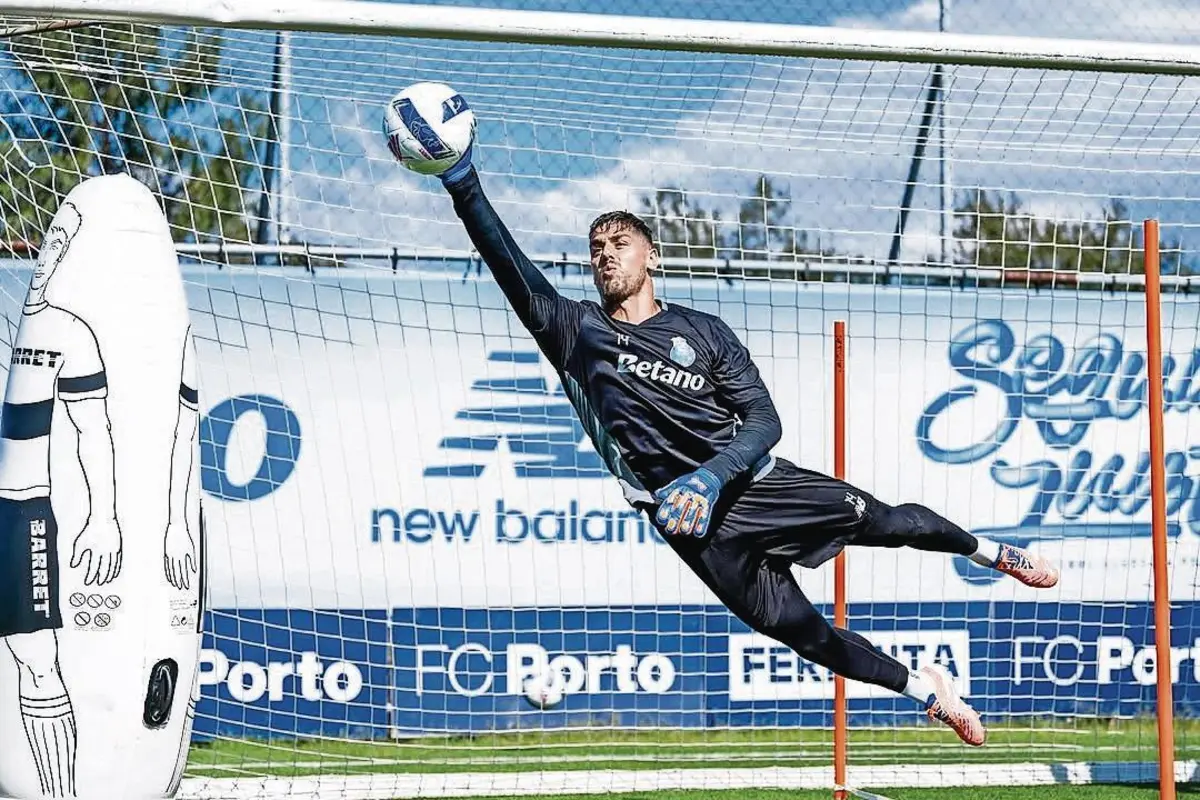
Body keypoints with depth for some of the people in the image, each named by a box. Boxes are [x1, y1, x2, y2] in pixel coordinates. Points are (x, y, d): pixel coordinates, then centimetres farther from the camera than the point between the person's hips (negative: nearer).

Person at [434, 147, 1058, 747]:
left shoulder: (703, 332, 1)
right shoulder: (576, 332, 2)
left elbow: (764, 422, -6)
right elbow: (514, 272, -13)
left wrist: (711, 477, -26)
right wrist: (464, 186, -27)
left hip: (758, 483, 1)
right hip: (698, 526, 0)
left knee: (886, 523, 0)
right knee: (793, 627, -4)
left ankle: (987, 551, 33)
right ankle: (925, 690, 17)